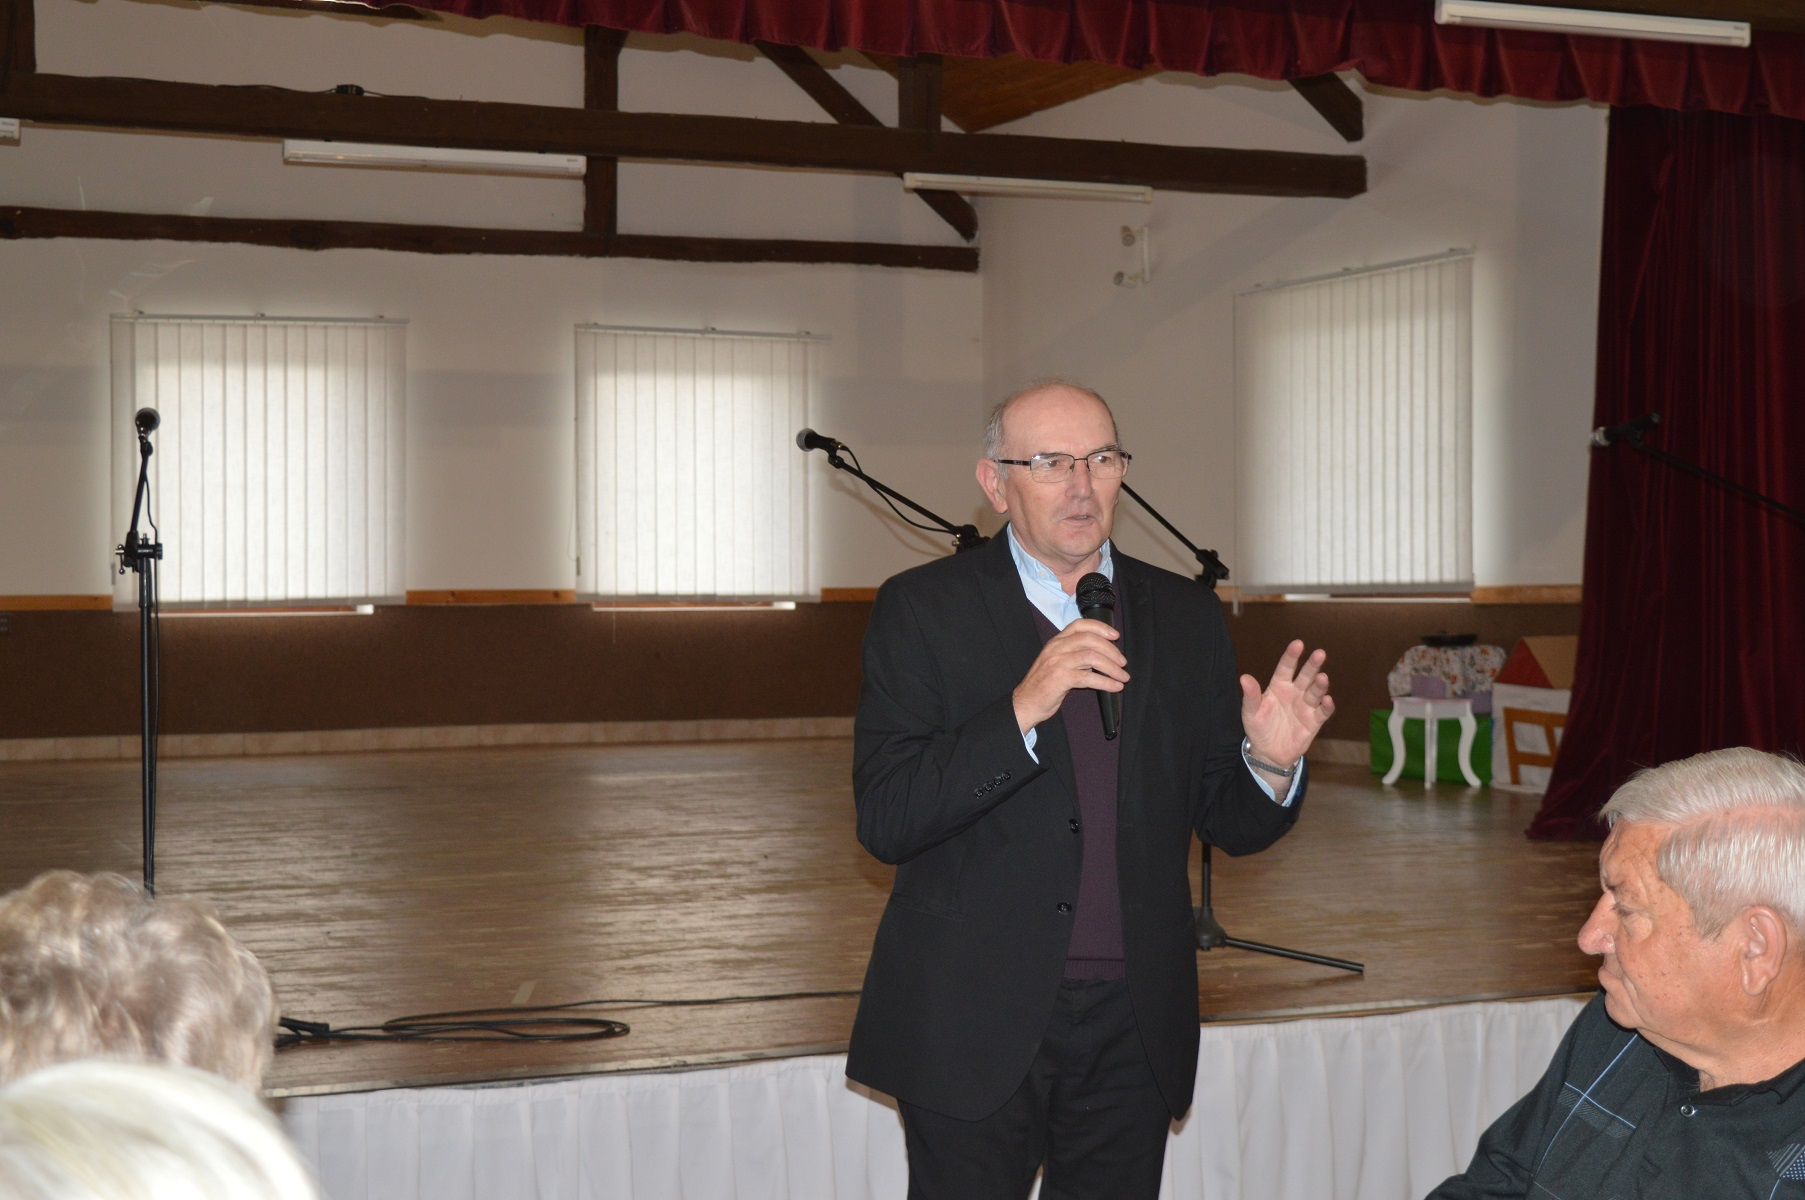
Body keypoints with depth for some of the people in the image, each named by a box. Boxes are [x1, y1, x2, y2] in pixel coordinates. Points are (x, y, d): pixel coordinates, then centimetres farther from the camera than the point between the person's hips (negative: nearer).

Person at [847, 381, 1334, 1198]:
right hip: (976, 1028, -3)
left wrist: (1271, 762, -13)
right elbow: (883, 822, -13)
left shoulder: (1187, 618, 8)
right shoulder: (922, 610, -3)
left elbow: (1231, 825, 10)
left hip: (1133, 1031, 3)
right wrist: (1022, 711, -24)